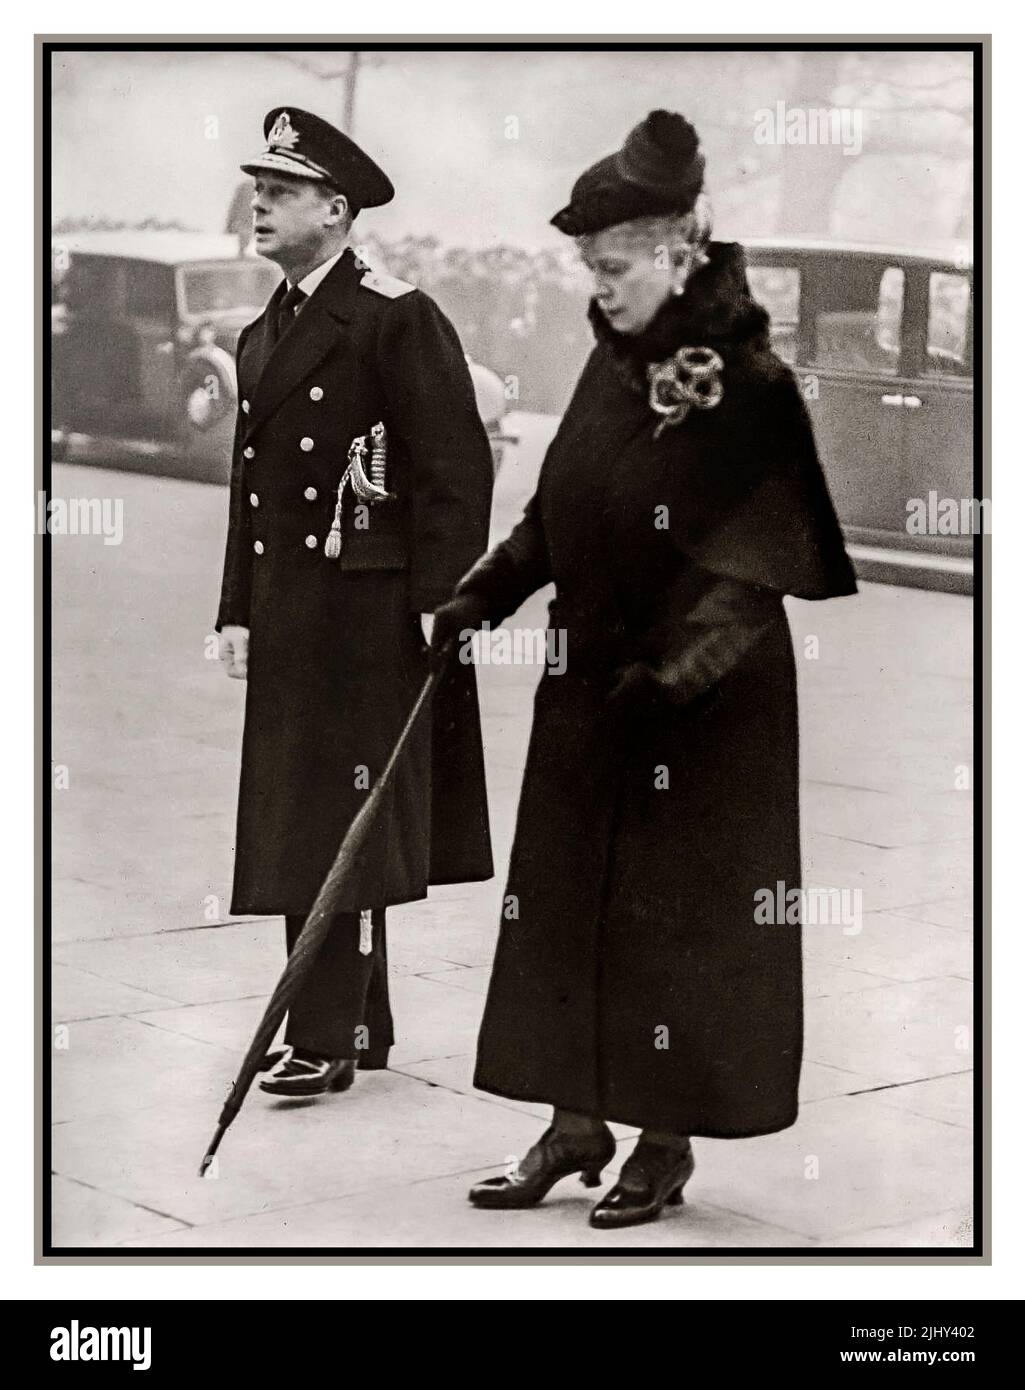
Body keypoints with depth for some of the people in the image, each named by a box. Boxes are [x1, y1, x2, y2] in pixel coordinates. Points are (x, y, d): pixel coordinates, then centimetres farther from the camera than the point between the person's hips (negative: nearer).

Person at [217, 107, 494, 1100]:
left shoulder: (397, 318, -9)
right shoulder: (261, 336, 16)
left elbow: (455, 466, -13)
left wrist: (442, 603, -16)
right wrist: (238, 611, 15)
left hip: (369, 608, -8)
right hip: (287, 610, 8)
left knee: (343, 821, -7)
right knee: (295, 820, 11)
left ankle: (327, 1035, -3)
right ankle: (358, 1025, 20)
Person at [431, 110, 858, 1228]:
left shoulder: (748, 384, -16)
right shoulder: (613, 364, 6)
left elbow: (756, 568, -18)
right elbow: (557, 512, 15)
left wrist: (675, 672, -26)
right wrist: (482, 597, 5)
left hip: (707, 699, -7)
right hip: (589, 683, 7)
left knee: (680, 914, 2)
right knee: (565, 898, 10)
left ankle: (670, 1142, 15)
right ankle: (576, 1125, 21)